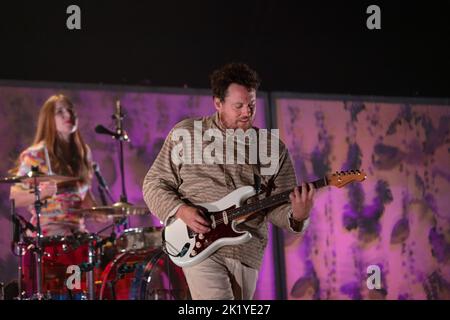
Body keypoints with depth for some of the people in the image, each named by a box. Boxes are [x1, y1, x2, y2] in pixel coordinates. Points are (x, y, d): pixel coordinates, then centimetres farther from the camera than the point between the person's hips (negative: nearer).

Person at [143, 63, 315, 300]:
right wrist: (181, 211, -11)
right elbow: (154, 184, 7)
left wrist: (297, 216, -16)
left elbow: (278, 207, 7)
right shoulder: (185, 134, 3)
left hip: (247, 254, 4)